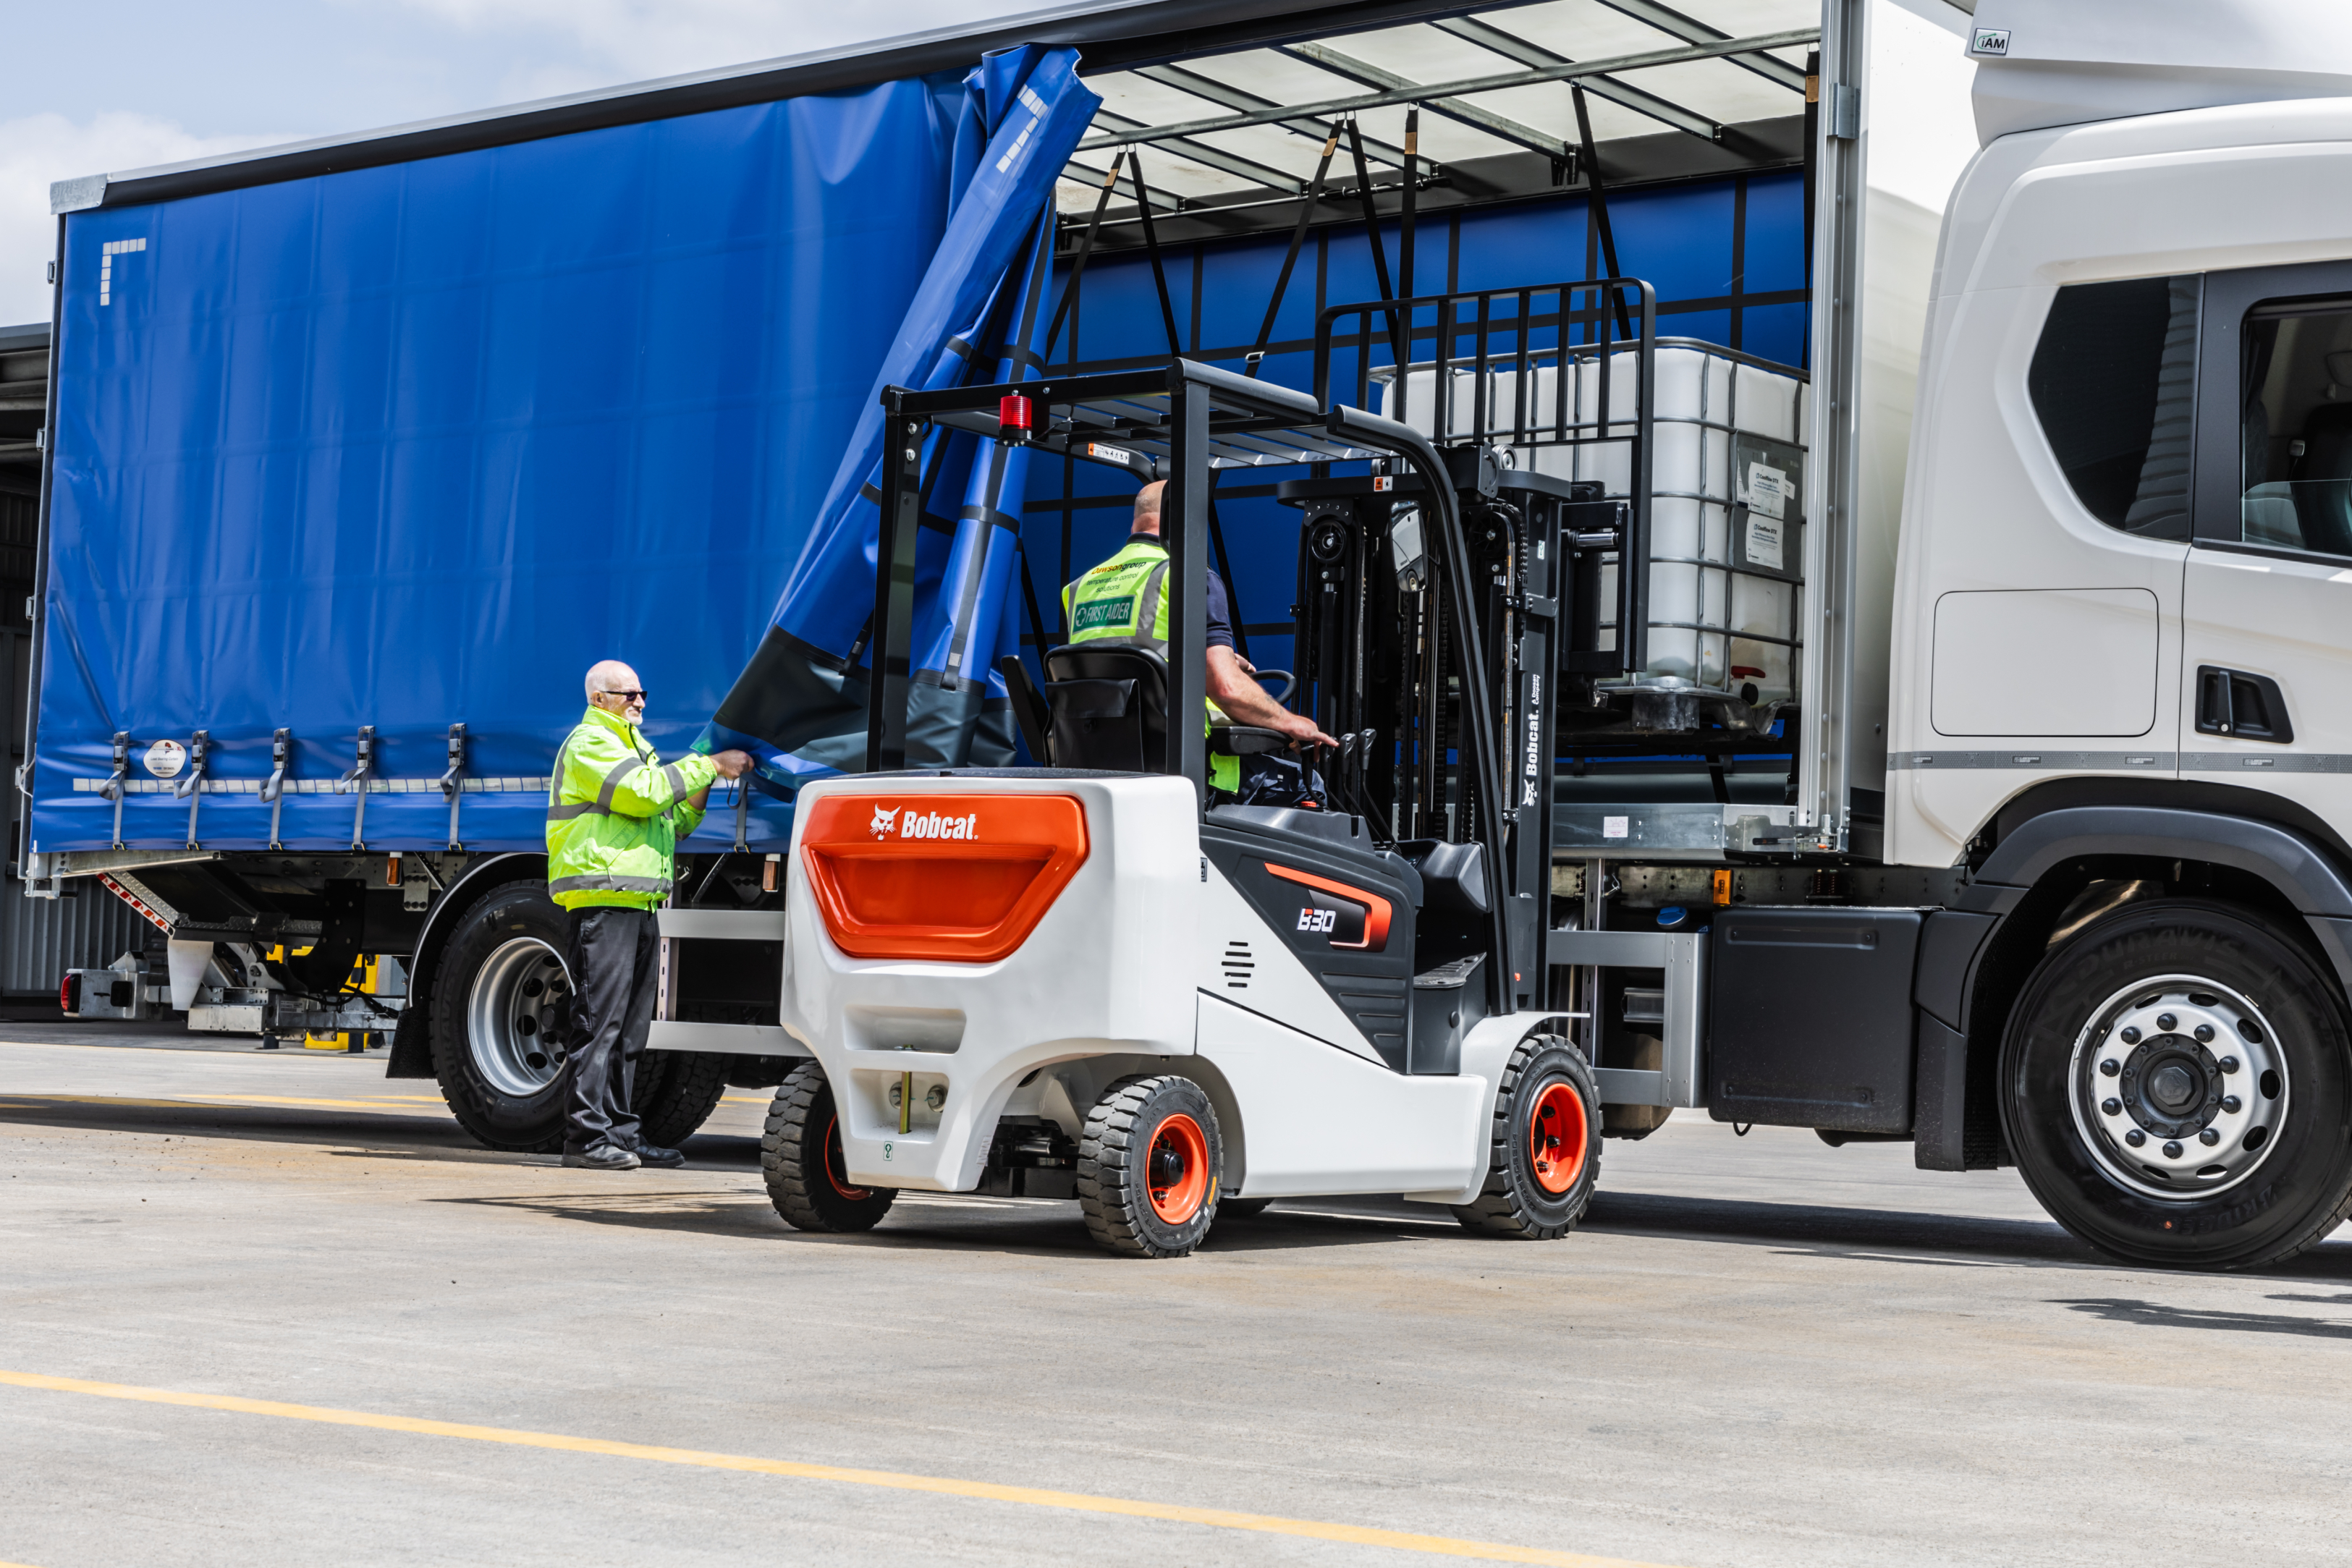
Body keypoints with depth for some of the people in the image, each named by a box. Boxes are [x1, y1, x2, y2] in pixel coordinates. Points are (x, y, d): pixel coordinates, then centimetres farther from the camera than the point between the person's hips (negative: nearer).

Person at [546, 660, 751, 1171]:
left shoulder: (635, 747, 27)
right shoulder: (589, 744, -4)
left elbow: (672, 822, 24)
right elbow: (643, 793, -18)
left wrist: (700, 789, 6)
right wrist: (708, 765, -11)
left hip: (639, 904, 10)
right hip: (600, 898, -10)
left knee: (630, 1029, 9)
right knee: (599, 1021, -11)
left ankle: (619, 1131, 13)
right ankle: (586, 1136, -10)